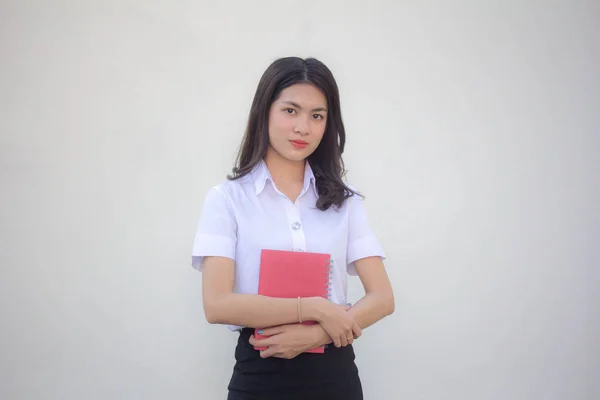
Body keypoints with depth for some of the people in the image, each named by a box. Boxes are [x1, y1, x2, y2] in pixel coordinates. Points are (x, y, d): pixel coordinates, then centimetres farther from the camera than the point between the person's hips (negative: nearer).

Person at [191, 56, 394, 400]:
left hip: (334, 372, 2)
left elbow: (382, 298, -2)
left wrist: (313, 335, -17)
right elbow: (217, 305, -13)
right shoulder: (227, 198, -3)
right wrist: (315, 309, -16)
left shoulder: (345, 200, 4)